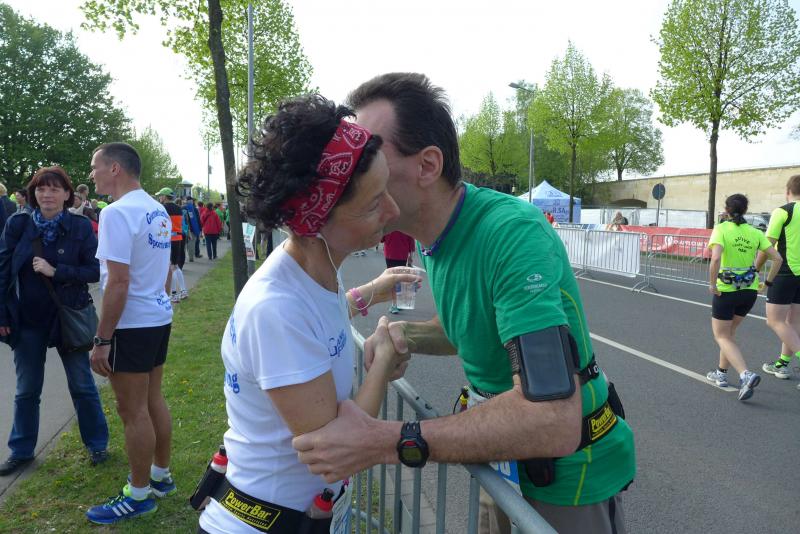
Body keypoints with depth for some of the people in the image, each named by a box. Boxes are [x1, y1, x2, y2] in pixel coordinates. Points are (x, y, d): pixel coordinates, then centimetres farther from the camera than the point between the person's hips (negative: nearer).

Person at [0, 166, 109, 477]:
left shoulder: (80, 227, -9)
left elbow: (95, 271, -10)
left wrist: (56, 271, -22)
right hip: (27, 320, 2)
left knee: (82, 386, 10)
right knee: (26, 391, 15)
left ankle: (96, 444, 27)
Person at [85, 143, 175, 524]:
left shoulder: (117, 213, -18)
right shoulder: (158, 210, 10)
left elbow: (118, 281, -22)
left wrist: (102, 340, -17)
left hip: (132, 324, -9)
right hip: (159, 316, 9)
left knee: (132, 410, 3)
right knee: (153, 400, 18)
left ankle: (139, 495, 17)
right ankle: (161, 475, 31)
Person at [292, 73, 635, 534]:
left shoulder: (512, 232, -32)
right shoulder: (437, 239, -3)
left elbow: (554, 422, -38)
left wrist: (385, 441, -38)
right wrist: (406, 335, -7)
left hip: (570, 475, -7)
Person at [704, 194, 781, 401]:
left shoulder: (721, 229, -11)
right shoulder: (755, 232, 3)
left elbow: (716, 258, -27)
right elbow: (777, 258, 1)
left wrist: (712, 284, -16)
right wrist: (768, 282, 12)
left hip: (726, 290, -5)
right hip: (750, 290, 5)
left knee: (722, 337, 6)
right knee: (730, 331, 24)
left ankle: (746, 374, -13)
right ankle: (722, 373, 28)